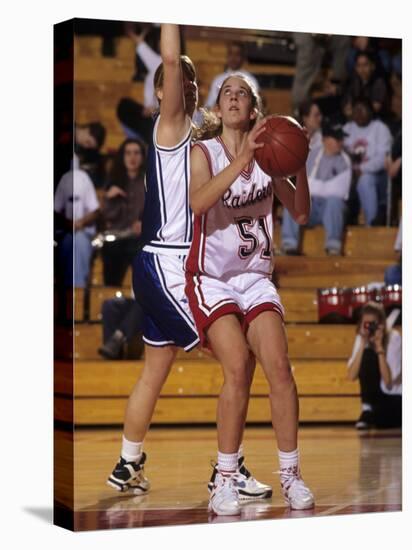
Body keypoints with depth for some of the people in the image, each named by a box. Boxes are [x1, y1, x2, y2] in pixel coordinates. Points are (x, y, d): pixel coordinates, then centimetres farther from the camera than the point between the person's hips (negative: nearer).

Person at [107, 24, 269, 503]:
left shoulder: (193, 136, 16)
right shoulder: (170, 127, -9)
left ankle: (128, 467, 25)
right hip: (167, 267, -9)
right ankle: (230, 469, -5)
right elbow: (170, 59, -24)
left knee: (155, 370, 16)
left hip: (166, 267, 9)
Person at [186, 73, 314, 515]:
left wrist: (300, 166, -9)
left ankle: (290, 473, -5)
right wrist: (243, 159, -32)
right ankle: (225, 480, -13)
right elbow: (199, 201, -23)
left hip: (256, 277, 3)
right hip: (211, 277, -3)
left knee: (278, 365, -15)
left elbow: (301, 214, 7)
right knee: (237, 367, -22)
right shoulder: (204, 152, -2)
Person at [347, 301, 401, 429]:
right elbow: (352, 376, -18)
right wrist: (362, 344, -22)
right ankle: (367, 410, -15)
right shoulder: (361, 338, -6)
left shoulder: (393, 337, -18)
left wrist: (379, 346, -28)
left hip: (396, 400, -3)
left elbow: (389, 383, -25)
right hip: (377, 397, 3)